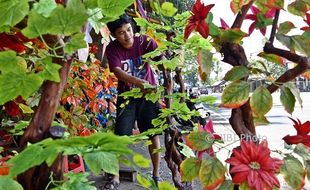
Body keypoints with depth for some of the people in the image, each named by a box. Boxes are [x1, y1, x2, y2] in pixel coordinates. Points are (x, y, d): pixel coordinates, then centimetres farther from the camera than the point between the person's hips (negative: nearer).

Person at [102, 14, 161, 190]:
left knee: (154, 134, 1)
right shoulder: (112, 49, -12)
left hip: (149, 93, 0)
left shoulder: (144, 41, -12)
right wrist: (139, 82, -44)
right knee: (120, 135, -4)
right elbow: (118, 72, -27)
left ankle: (156, 174, 19)